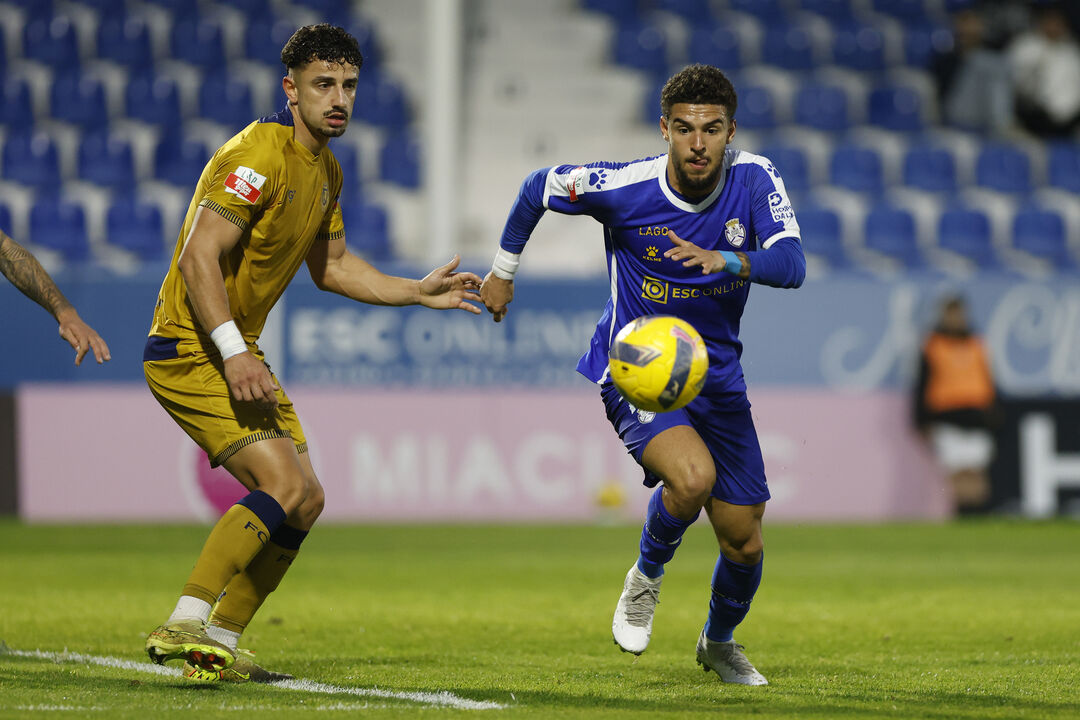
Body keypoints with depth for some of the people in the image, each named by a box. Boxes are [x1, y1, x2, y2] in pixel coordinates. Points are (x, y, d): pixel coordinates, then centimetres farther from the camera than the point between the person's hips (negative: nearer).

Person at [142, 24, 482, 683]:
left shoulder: (326, 169, 13)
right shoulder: (258, 156, -18)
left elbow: (332, 267, 24)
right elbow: (199, 259, -24)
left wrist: (418, 293, 15)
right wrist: (233, 353, -31)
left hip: (237, 351, 10)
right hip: (193, 350, -10)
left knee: (305, 501, 7)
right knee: (285, 485, -22)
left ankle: (218, 645, 12)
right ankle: (185, 625, -23)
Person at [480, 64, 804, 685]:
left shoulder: (754, 179, -12)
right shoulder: (624, 188, -18)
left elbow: (791, 264, -24)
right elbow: (538, 188, 1)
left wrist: (724, 260, -43)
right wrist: (504, 270, 13)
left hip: (715, 375, 3)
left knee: (744, 543, 6)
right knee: (692, 476, -33)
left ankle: (719, 642, 39)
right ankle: (647, 576, 0)